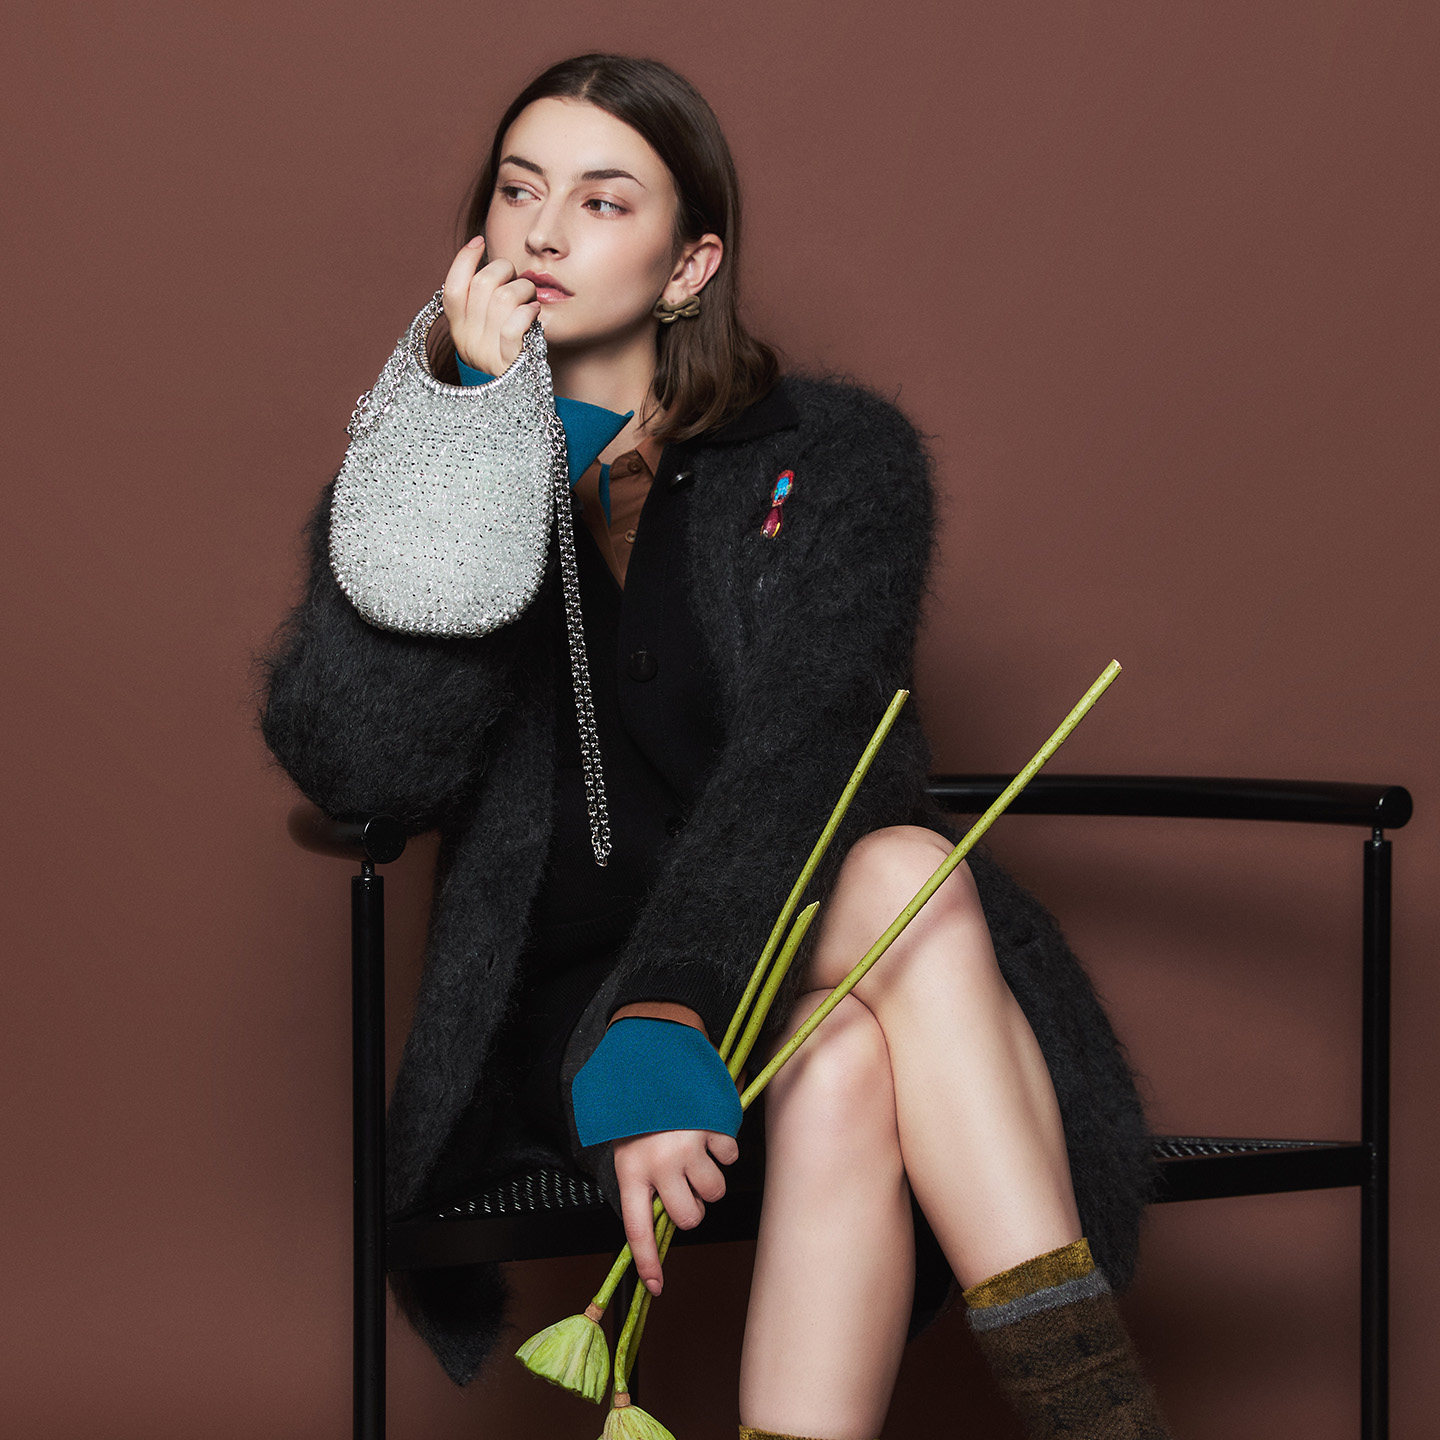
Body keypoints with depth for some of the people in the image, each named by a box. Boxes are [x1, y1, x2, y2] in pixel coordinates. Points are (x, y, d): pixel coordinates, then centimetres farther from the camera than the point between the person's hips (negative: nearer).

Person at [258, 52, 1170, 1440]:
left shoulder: (835, 456, 3)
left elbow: (801, 748, -15)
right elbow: (358, 766, -13)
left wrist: (668, 1016, -33)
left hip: (790, 949, 1)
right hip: (564, 996, 0)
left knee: (904, 869, -34)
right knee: (836, 1078, -32)